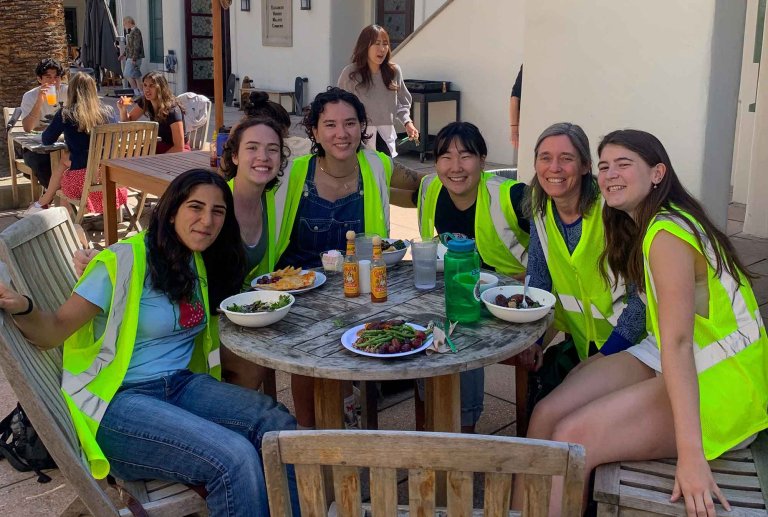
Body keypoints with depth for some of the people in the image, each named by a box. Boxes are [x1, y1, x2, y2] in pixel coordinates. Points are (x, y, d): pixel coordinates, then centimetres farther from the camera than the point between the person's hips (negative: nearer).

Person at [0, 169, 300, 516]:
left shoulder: (203, 263, 11)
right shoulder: (126, 261, -11)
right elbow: (54, 330, -11)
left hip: (183, 386, 7)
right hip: (118, 400, -7)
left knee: (279, 425, -20)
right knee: (235, 458, -28)